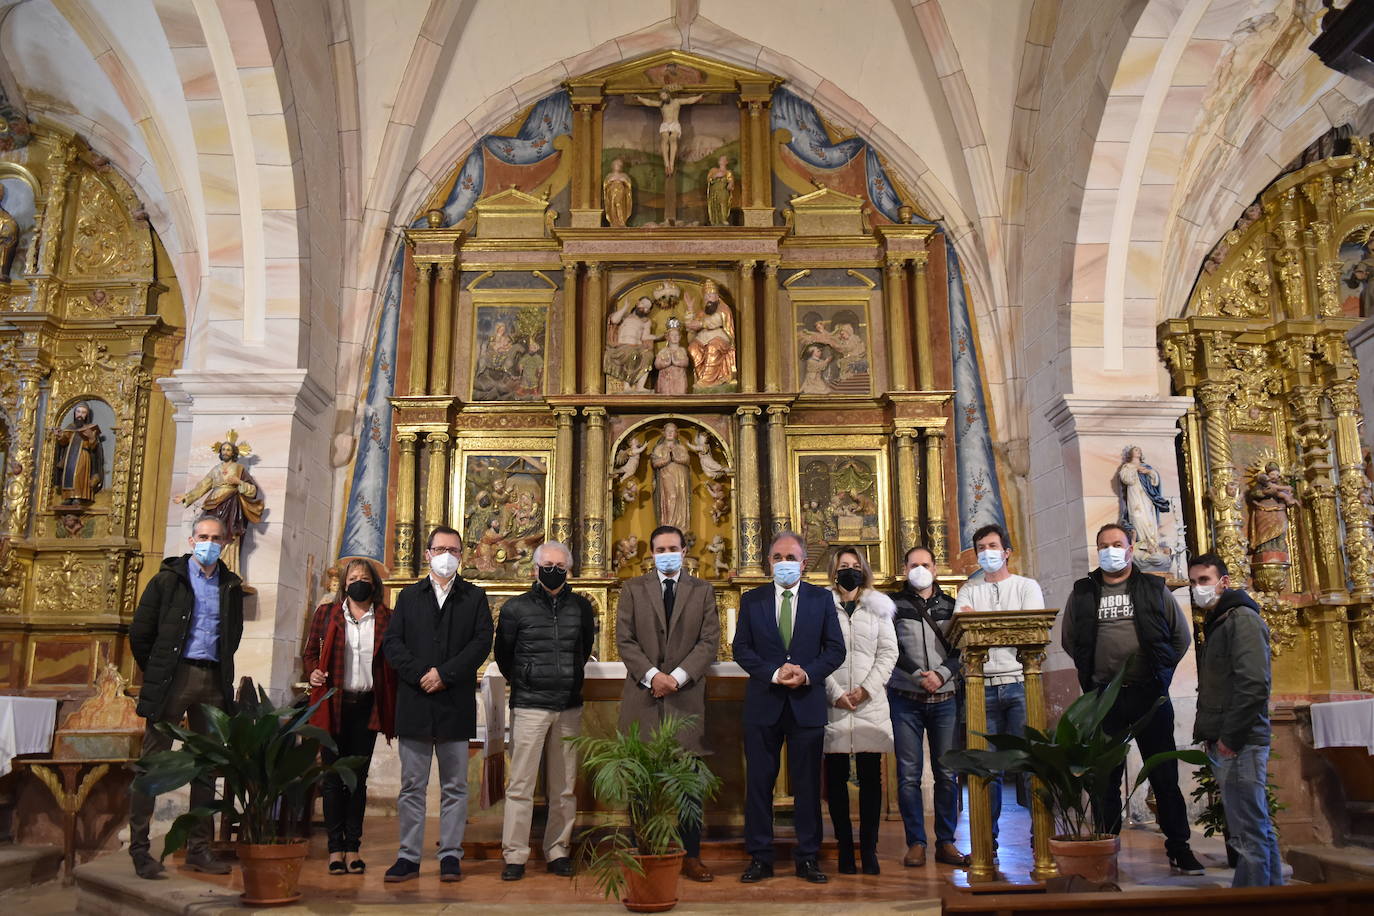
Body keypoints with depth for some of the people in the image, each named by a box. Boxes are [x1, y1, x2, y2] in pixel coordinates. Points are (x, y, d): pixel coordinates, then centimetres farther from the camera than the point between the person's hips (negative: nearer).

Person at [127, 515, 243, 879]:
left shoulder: (230, 586, 13)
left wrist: (221, 672, 13)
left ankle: (198, 848, 13)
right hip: (174, 677, -4)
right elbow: (140, 632, 3)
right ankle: (139, 847, 4)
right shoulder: (168, 579, 2)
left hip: (213, 681, 4)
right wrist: (157, 674, 4)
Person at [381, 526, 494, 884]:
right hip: (414, 703, 1)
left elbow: (482, 642, -3)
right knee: (412, 786, 5)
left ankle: (451, 855, 12)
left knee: (455, 786, 5)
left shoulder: (475, 597, 8)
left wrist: (445, 673, -13)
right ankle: (409, 856, 12)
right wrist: (420, 674, -11)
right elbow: (391, 642, 3)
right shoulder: (409, 596, 13)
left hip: (456, 703, -1)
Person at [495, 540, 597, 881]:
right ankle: (515, 856, 4)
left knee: (564, 786, 7)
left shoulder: (581, 607, 7)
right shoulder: (516, 608, -1)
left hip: (569, 708, 3)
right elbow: (503, 653, 10)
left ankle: (558, 852, 17)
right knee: (520, 785, -3)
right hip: (529, 708, -3)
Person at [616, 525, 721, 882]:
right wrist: (652, 675, -11)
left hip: (687, 695, 0)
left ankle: (691, 856, 10)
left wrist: (678, 676, -10)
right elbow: (625, 639, 2)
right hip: (643, 695, 0)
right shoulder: (633, 589, 9)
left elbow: (709, 641, 1)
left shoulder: (703, 591, 9)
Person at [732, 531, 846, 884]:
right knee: (759, 782, 4)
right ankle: (759, 857, 14)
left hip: (807, 702, 0)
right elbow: (741, 648, 1)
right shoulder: (751, 600, 6)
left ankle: (807, 858, 16)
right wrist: (774, 673, -14)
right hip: (763, 702, 0)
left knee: (808, 784, 6)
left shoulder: (821, 599, 5)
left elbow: (836, 649, 2)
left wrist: (807, 674, -14)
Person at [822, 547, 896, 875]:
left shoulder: (877, 607, 13)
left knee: (871, 777, 0)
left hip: (871, 702, 1)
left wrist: (867, 689, -6)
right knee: (836, 777, 0)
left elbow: (888, 653, 7)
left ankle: (869, 847, 6)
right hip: (833, 703, -1)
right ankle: (845, 846, 8)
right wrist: (835, 694, -9)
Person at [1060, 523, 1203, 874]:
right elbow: (1069, 639, 15)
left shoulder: (1153, 588, 6)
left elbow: (1181, 635, 11)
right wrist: (1092, 674, 9)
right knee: (1107, 776, 7)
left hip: (1149, 693, -1)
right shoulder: (1083, 592, 8)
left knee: (1165, 774, 3)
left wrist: (1161, 670, 6)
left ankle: (1179, 848, 14)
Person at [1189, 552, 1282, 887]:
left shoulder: (1242, 618, -9)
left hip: (1239, 745, -10)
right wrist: (1209, 733, 14)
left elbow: (1254, 683, -19)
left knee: (1249, 832, -7)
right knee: (1258, 828, 15)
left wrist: (1230, 737, -18)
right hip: (1223, 744, 10)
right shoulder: (1215, 624, 20)